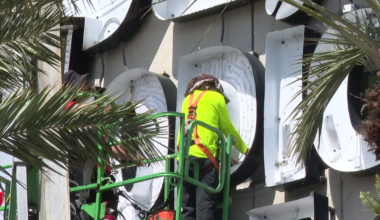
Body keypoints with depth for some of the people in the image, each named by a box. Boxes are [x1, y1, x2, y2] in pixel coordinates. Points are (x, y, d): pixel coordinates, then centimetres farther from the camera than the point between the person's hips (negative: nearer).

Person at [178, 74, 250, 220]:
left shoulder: (187, 99, 23)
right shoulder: (216, 97, 8)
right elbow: (227, 128, 12)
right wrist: (245, 149, 27)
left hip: (184, 158, 5)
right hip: (205, 158, -5)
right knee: (205, 207, -8)